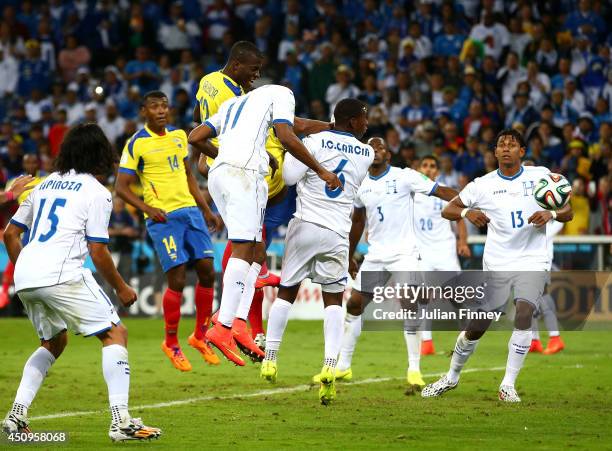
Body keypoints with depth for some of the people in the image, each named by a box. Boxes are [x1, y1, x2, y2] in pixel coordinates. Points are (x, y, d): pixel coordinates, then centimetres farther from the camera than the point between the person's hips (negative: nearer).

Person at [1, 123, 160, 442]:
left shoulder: (45, 184, 21)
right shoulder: (96, 192, 2)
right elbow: (97, 251, -3)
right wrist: (121, 289, 9)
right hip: (61, 273, -7)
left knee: (54, 341, 27)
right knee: (115, 334, 1)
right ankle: (121, 422, -11)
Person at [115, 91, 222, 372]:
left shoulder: (178, 135, 12)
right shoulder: (136, 144, -6)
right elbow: (121, 187, -5)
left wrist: (206, 210, 20)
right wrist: (147, 209, -18)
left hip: (190, 210, 6)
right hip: (163, 217, -6)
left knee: (207, 272, 1)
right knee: (177, 280, -10)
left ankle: (199, 336, 17)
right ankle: (171, 343, 6)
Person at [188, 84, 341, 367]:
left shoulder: (233, 103, 33)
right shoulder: (281, 94, 13)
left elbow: (195, 138, 26)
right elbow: (286, 137, -5)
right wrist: (321, 171, 0)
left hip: (218, 174, 7)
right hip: (244, 171, -7)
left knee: (256, 252, 11)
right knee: (243, 250, -11)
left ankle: (239, 324, -3)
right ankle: (223, 327, -20)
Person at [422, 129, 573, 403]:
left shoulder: (540, 176, 0)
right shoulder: (482, 185, 0)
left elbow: (568, 213, 3)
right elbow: (447, 210, 3)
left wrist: (551, 213, -20)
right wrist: (467, 212, -19)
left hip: (532, 263, -1)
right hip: (496, 264, 1)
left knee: (524, 313, -23)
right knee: (476, 327, 4)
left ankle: (508, 385, -15)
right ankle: (451, 377, 28)